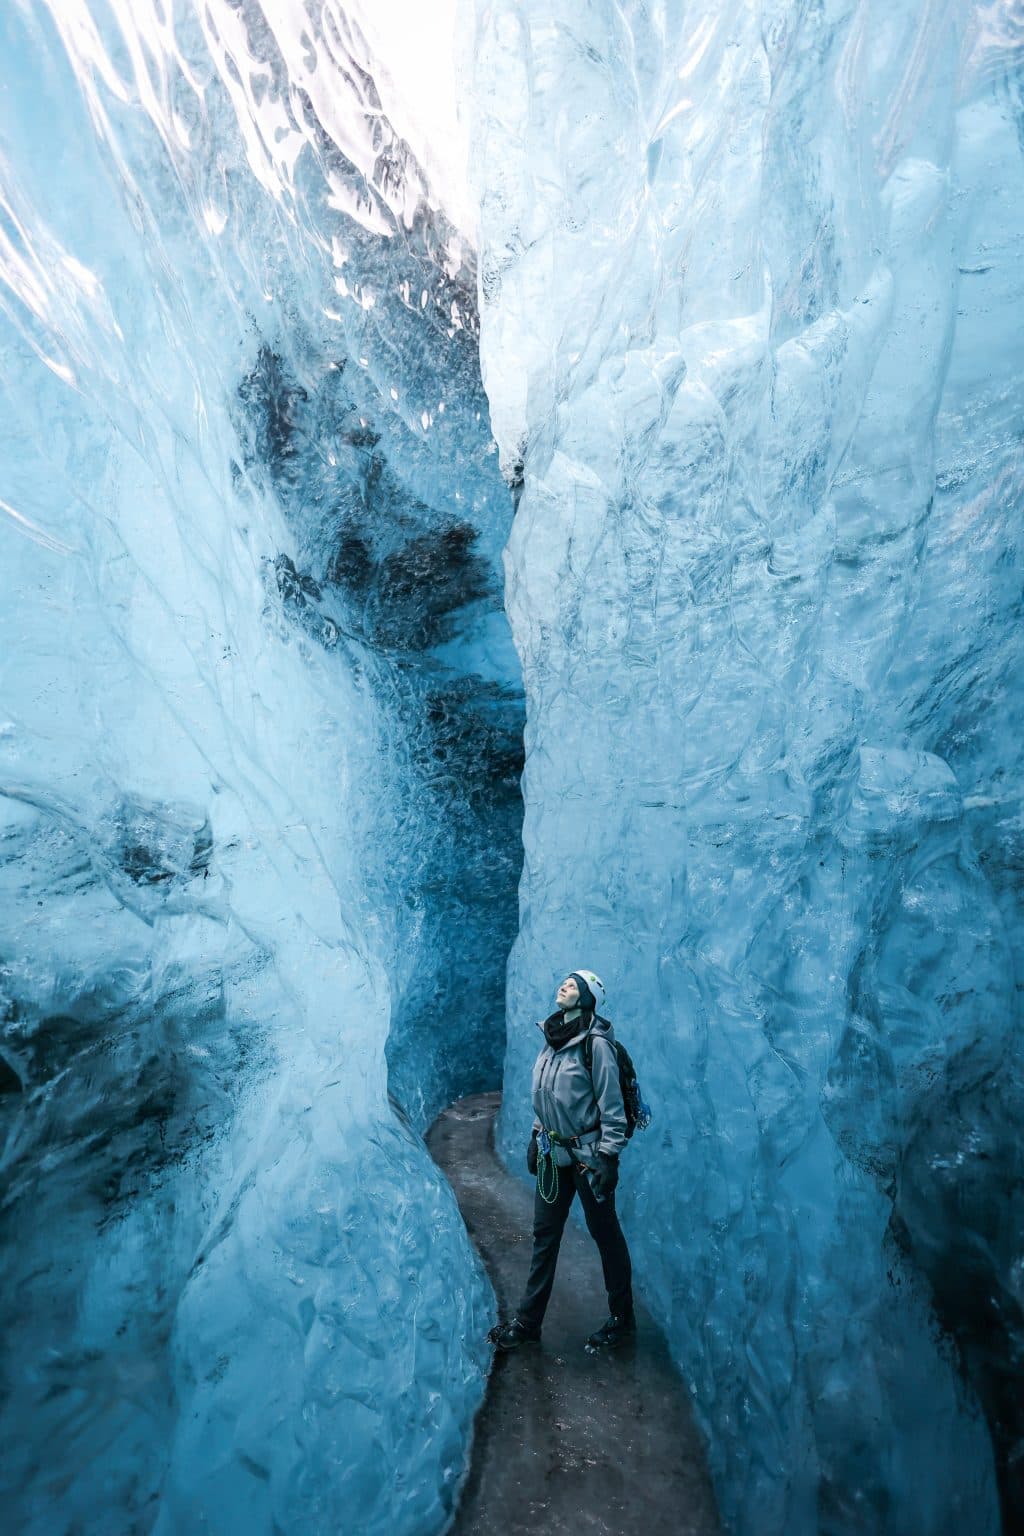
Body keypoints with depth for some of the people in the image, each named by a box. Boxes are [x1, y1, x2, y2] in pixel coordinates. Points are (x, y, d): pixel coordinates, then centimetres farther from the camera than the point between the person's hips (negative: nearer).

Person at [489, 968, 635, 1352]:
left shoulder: (595, 1043, -19)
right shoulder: (551, 1039, 2)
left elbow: (611, 1105, -17)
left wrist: (608, 1157, -16)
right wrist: (535, 1137, 15)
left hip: (588, 1156, -6)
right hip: (553, 1155, 6)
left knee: (605, 1235, 12)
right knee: (544, 1235, 14)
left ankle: (622, 1319, 33)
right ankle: (527, 1322, 28)